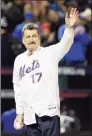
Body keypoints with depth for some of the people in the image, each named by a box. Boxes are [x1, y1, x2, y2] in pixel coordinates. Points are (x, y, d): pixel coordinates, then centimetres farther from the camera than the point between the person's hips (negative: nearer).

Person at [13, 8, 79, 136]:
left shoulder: (50, 53, 1)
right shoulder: (19, 60, 15)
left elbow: (64, 45, -19)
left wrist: (69, 27, -38)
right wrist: (19, 113, 18)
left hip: (48, 111, -5)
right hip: (29, 115, 5)